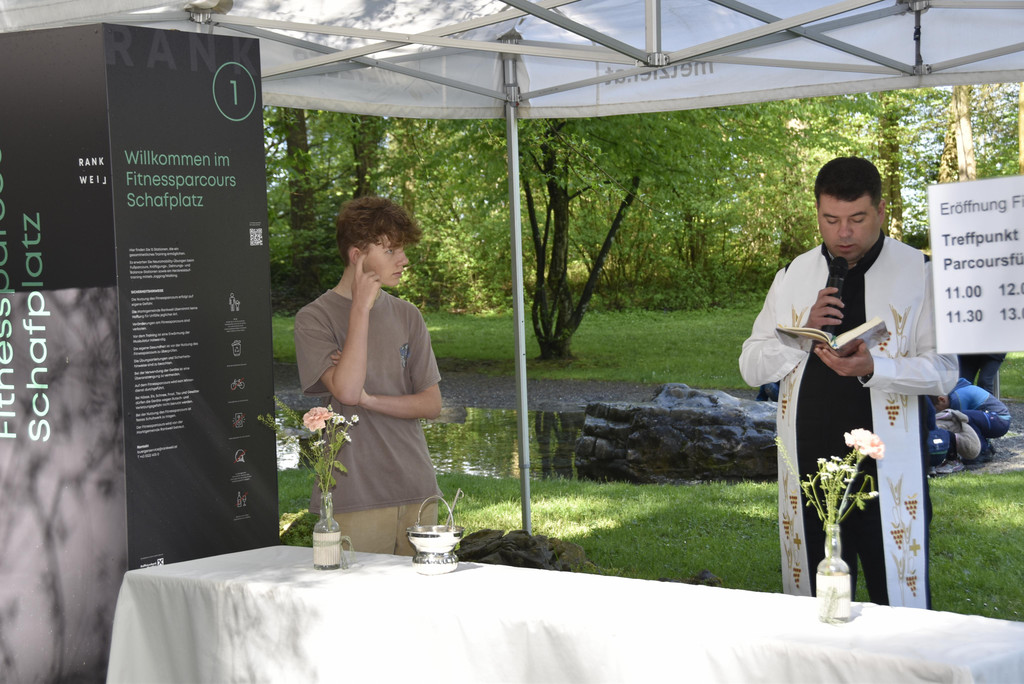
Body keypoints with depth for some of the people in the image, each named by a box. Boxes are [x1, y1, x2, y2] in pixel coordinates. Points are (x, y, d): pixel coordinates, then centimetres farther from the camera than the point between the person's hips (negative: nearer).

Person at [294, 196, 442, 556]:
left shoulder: (407, 316, 11)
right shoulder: (314, 318, -4)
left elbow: (431, 404, 6)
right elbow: (346, 390, -20)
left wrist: (368, 399, -10)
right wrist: (361, 308, -15)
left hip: (417, 493, 5)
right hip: (354, 499, -5)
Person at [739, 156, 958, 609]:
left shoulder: (918, 274, 0)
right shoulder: (794, 276, 10)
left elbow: (944, 371, -4)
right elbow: (752, 367, 9)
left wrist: (872, 368, -20)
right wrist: (803, 332, -9)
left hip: (888, 469, -3)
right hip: (809, 465, 3)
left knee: (899, 597, -2)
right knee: (816, 602, 9)